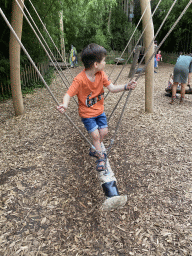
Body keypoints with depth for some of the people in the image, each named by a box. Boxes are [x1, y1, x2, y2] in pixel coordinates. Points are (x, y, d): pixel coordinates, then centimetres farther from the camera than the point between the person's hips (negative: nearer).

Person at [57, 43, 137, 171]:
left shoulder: (101, 74, -8)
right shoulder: (79, 79, -27)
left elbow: (112, 88, -6)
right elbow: (69, 94, -27)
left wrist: (126, 86, -21)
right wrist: (65, 105, -48)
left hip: (100, 110, 6)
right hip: (87, 113, -5)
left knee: (104, 132, 7)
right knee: (95, 134, -6)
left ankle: (95, 150, 35)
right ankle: (101, 157, 18)